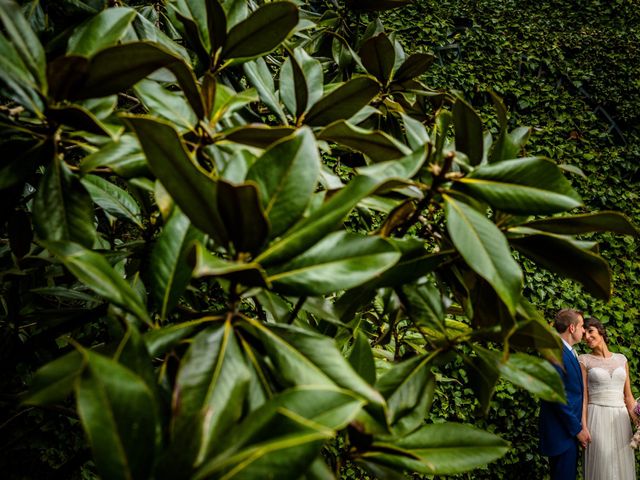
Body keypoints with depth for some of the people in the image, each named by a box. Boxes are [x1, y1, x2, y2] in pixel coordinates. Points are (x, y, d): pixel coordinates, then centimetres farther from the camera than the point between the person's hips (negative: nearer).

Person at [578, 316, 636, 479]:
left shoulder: (621, 359, 11)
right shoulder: (584, 360, 1)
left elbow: (628, 396, 13)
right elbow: (583, 397, -3)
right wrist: (583, 428, -11)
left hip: (621, 419, 4)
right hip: (597, 418, -3)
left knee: (623, 466, 5)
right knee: (601, 467, -4)